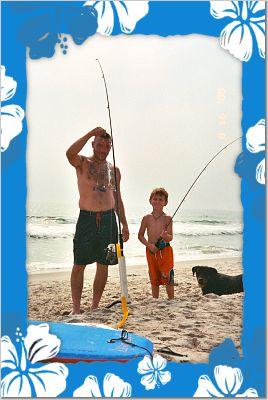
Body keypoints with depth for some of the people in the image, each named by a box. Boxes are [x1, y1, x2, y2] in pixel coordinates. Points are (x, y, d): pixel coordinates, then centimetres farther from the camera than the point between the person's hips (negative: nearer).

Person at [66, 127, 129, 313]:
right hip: (86, 219, -4)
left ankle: (95, 306, 17)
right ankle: (76, 308, 4)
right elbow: (70, 154, -23)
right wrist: (91, 133, -20)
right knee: (79, 264, -3)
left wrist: (125, 225, 15)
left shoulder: (114, 170, 14)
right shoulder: (82, 163, 2)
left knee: (103, 265, 6)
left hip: (108, 220, 4)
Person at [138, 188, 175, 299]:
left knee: (167, 277, -6)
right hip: (151, 251, 3)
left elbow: (170, 237, -6)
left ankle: (171, 300, 6)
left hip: (165, 250, -2)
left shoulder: (167, 219, -3)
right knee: (154, 279, 11)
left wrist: (166, 236, -30)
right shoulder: (146, 218, 3)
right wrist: (149, 245, -10)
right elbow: (140, 236, 5)